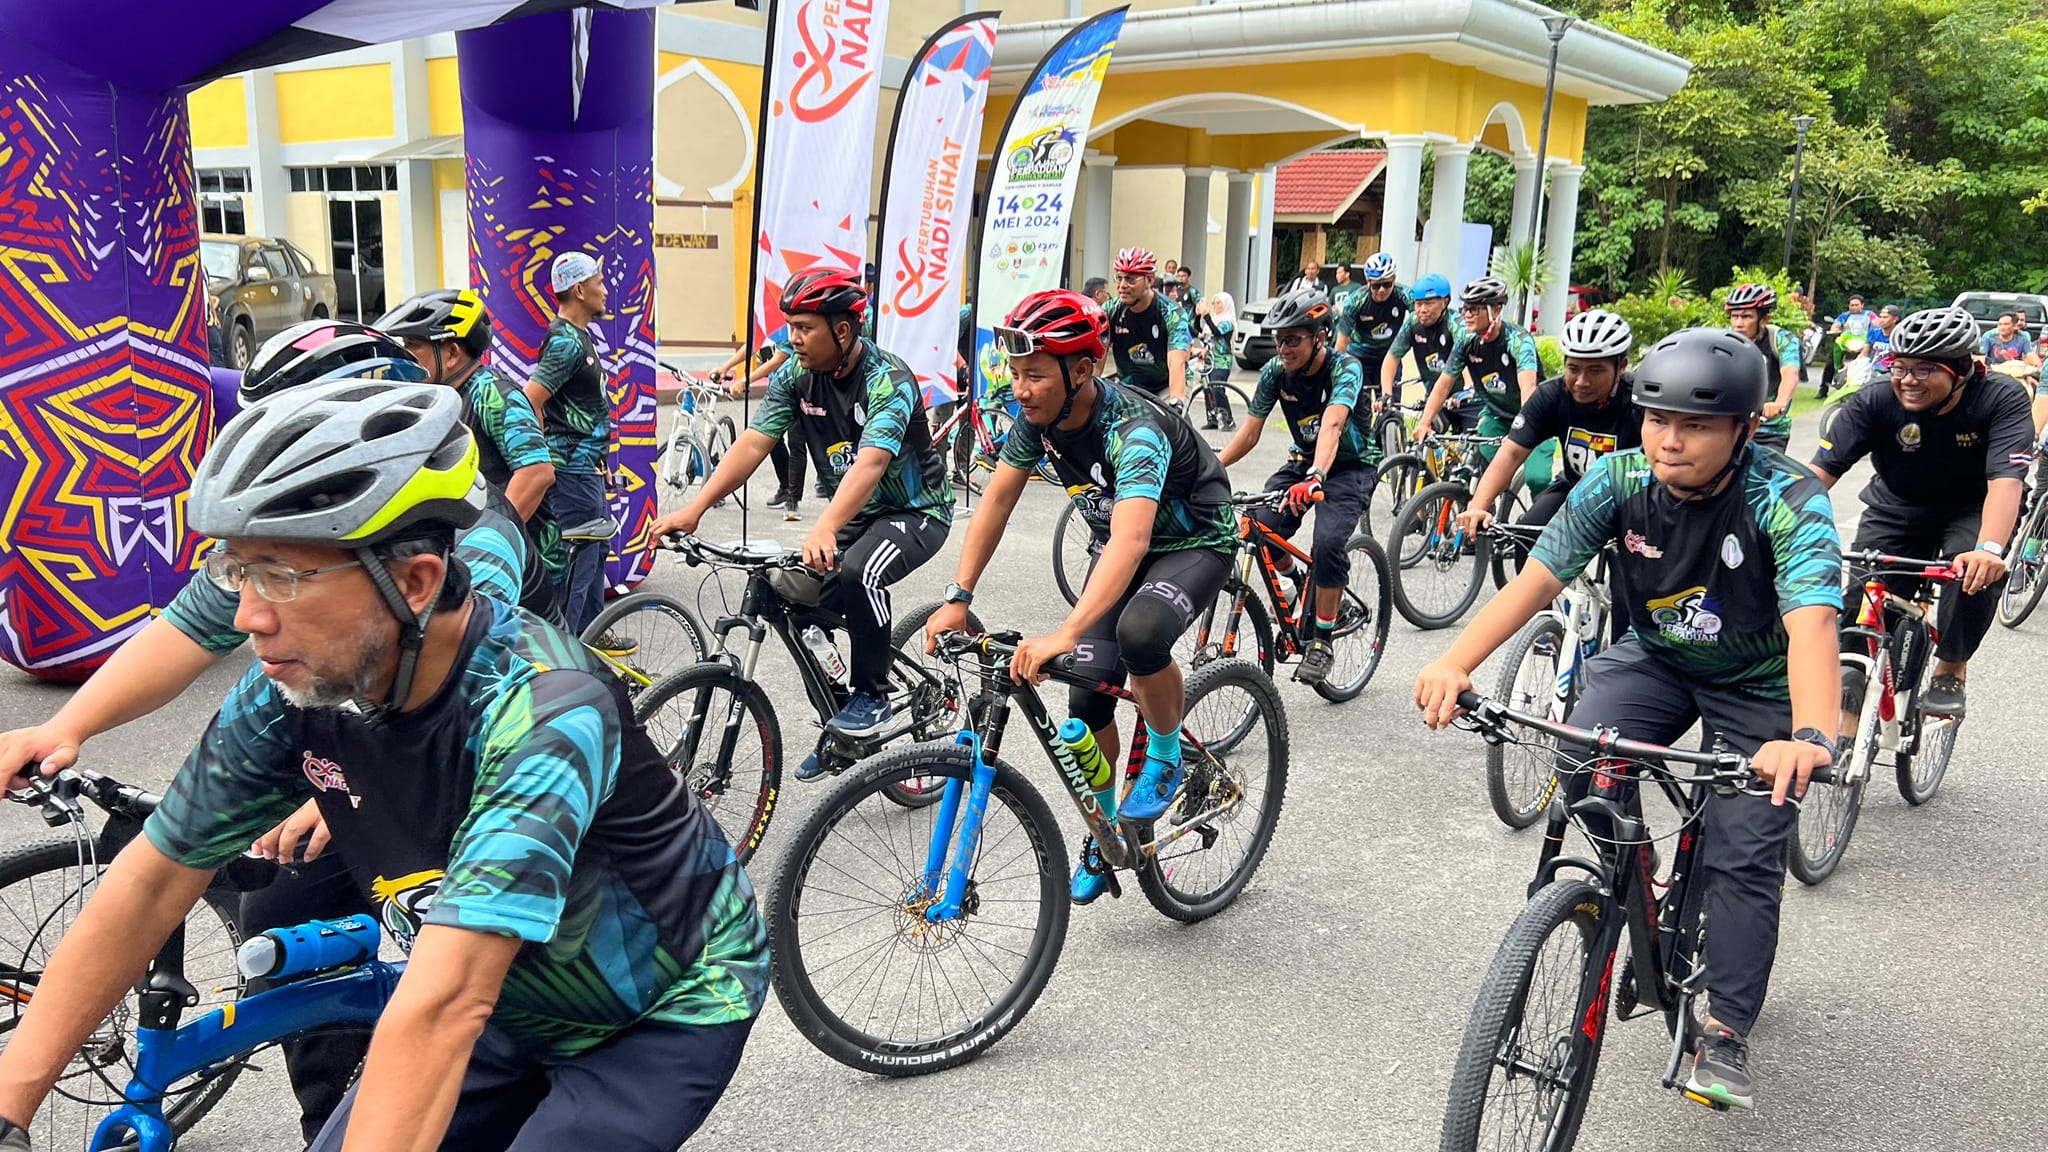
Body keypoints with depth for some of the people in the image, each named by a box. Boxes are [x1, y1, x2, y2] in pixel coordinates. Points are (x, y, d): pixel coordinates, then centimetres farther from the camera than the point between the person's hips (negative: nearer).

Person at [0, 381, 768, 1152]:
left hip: (667, 1007, -5)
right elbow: (153, 881, -5)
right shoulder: (295, 685, -16)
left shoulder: (542, 709, -35)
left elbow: (442, 1005, -43)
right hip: (519, 1009, 6)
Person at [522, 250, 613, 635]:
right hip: (574, 471, -10)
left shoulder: (580, 336, 13)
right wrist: (545, 461, -16)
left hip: (588, 465, 10)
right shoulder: (566, 342, -19)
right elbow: (528, 403, -24)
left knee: (595, 550, 18)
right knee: (579, 559, -5)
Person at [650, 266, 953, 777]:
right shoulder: (795, 377, -7)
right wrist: (694, 509, -28)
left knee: (858, 573, -34)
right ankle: (839, 731, 15)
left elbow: (869, 463, -41)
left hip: (916, 510, -7)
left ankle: (872, 697, -10)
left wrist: (823, 529, -56)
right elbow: (751, 445, -14)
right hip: (858, 511, 7)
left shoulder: (888, 380, -26)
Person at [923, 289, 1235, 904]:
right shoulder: (1037, 416, -15)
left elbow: (1131, 538, -51)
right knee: (1087, 695, -5)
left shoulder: (1134, 429, -37)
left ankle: (1166, 757, -7)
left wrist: (1063, 634, -62)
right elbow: (996, 502, -9)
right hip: (1122, 545, 6)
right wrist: (957, 598, -19)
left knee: (1138, 633, -37)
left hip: (1195, 543, -6)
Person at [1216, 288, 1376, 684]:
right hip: (1304, 459, 5)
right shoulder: (1275, 371, -10)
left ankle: (1322, 641, -11)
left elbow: (1331, 425, -43)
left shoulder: (1345, 369, -25)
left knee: (1328, 543, -30)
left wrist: (1315, 478, -59)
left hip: (1351, 466, -5)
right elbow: (1250, 431, -11)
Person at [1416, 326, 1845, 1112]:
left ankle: (1726, 1034, 8)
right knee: (1581, 764, -23)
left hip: (1758, 688, -2)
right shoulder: (1619, 481, -20)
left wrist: (1811, 737, -62)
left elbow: (1811, 623, -43)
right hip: (1654, 659, 3)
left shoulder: (1789, 504, -28)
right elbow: (1536, 578, -27)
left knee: (1742, 857, -9)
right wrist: (1455, 663, -43)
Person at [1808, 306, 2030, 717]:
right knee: (1861, 605, -14)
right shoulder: (1874, 402, -22)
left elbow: (2006, 480, -36)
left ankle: (1950, 671, -6)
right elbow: (1820, 472, -29)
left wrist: (1989, 548, -54)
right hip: (1897, 509, 1)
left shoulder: (2002, 401, -24)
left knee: (1977, 571, -31)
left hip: (1971, 510, -1)